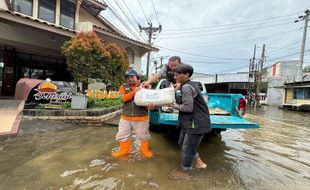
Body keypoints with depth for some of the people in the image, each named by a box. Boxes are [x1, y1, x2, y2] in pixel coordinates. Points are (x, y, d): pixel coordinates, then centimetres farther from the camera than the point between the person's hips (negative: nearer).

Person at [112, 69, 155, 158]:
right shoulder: (124, 87, 5)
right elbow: (122, 98, -10)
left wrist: (150, 105, -26)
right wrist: (134, 91, -21)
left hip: (141, 118, -2)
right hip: (125, 117, 3)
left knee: (144, 136, 10)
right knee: (122, 135, 15)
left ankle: (144, 149, 35)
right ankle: (124, 149, 39)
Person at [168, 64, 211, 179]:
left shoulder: (186, 87, -20)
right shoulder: (190, 85, 10)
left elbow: (188, 107, -25)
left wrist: (173, 105, -12)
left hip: (196, 123, -10)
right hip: (189, 122, 10)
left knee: (187, 148, 6)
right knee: (182, 143, 22)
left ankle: (184, 171, 29)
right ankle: (198, 162, 39)